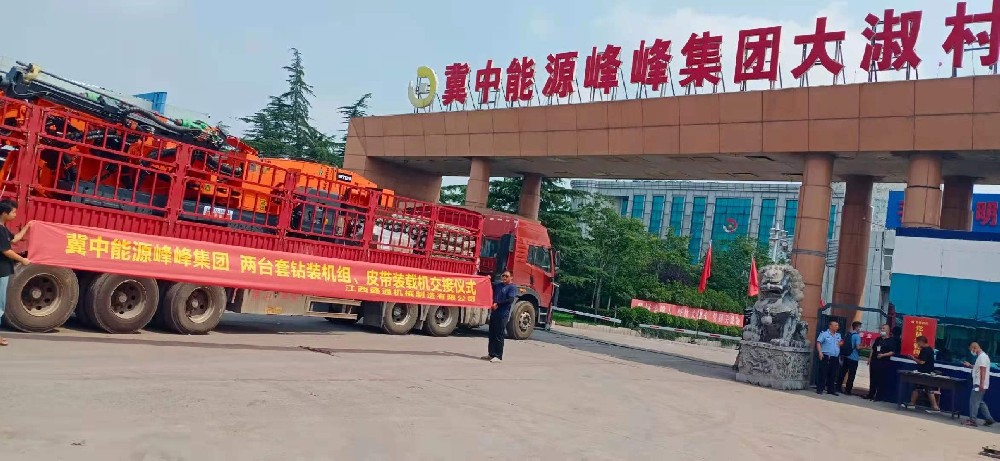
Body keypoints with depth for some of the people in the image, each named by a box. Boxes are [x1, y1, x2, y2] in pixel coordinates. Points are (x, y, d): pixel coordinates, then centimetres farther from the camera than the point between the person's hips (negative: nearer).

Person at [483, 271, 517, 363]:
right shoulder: (498, 284, 16)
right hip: (494, 313, 7)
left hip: (503, 315, -7)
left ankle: (498, 356, 0)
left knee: (499, 336, -5)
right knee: (492, 334, 10)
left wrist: (498, 304, -16)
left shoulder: (512, 287, -5)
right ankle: (491, 354, 19)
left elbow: (510, 300, -17)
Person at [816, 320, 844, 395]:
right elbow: (818, 343, -8)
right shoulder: (824, 334, -3)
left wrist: (840, 344, 3)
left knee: (833, 375, 9)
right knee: (823, 374, -6)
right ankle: (819, 389, -2)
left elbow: (840, 344, 28)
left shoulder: (838, 335, 17)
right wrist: (820, 352, -20)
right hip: (826, 357, -6)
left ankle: (831, 390, 17)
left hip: (835, 358, 6)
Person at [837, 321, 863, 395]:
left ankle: (838, 387, 16)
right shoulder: (857, 336, -12)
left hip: (846, 356, 7)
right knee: (851, 375, 1)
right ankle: (848, 390, 3)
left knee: (842, 373, 12)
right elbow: (858, 347, -20)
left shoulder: (848, 335, 10)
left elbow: (843, 344, 16)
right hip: (853, 358, -7)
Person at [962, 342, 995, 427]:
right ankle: (989, 419, 20)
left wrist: (981, 383, -27)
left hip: (979, 385, -10)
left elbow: (983, 370, -23)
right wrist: (970, 365, 20)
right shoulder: (981, 356, 15)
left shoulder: (982, 357, -17)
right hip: (979, 384, 10)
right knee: (980, 402, 17)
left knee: (974, 402, -6)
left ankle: (973, 420, -3)